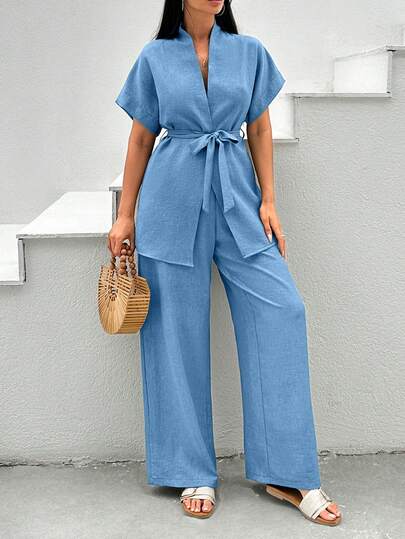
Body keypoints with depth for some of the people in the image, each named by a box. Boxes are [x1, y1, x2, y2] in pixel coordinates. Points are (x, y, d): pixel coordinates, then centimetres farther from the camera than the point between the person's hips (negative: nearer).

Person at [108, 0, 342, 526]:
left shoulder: (249, 52, 9)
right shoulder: (155, 57, 6)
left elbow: (260, 130, 11)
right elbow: (141, 140, 9)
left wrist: (268, 201, 2)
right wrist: (125, 216, 7)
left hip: (237, 196, 1)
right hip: (174, 199, -1)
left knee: (281, 310, -12)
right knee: (178, 329, 0)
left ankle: (288, 473, -2)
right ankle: (194, 474, 13)